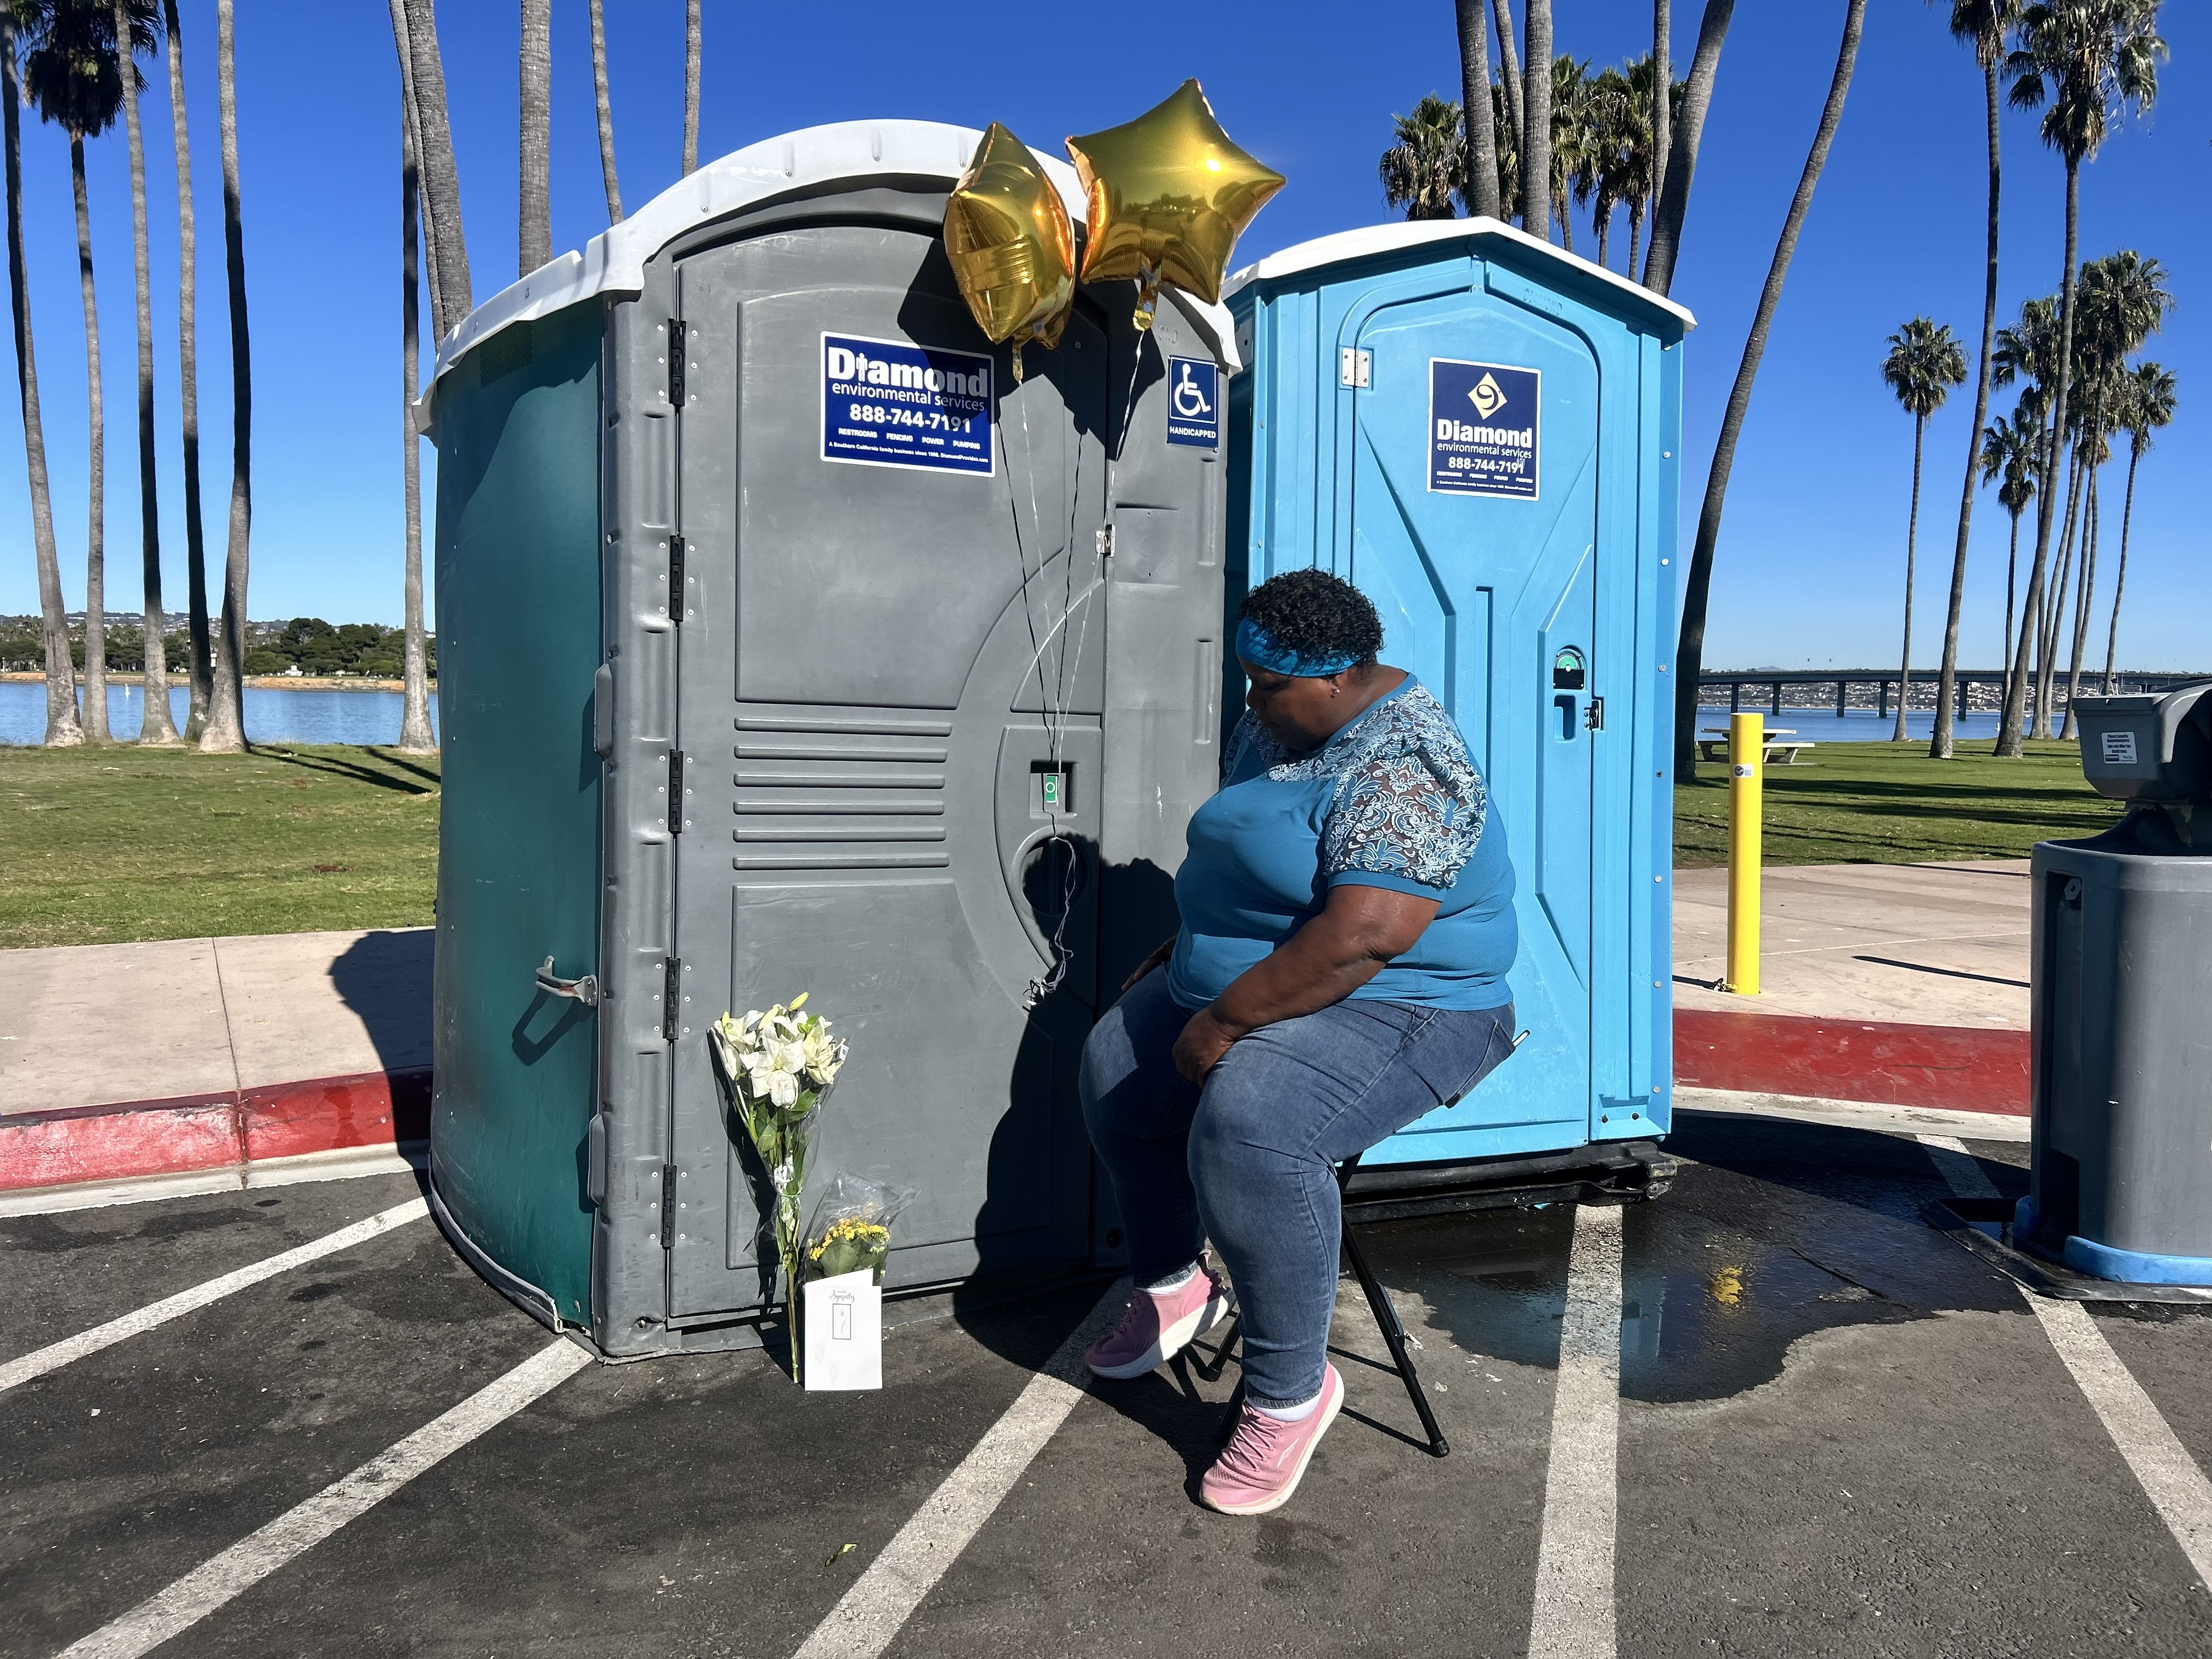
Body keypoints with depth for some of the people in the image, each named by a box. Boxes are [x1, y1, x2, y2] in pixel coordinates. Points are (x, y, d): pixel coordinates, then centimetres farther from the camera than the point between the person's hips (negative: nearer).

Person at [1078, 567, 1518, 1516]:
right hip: (1240, 980, 11)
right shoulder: (1274, 729, 5)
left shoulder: (1402, 764, -25)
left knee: (1246, 1123, -33)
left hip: (1398, 1007, -10)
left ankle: (1291, 1390, -14)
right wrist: (1180, 951, 14)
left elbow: (1361, 938, -34)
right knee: (1116, 1061, 14)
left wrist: (1224, 1023, -29)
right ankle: (1173, 1283, 30)